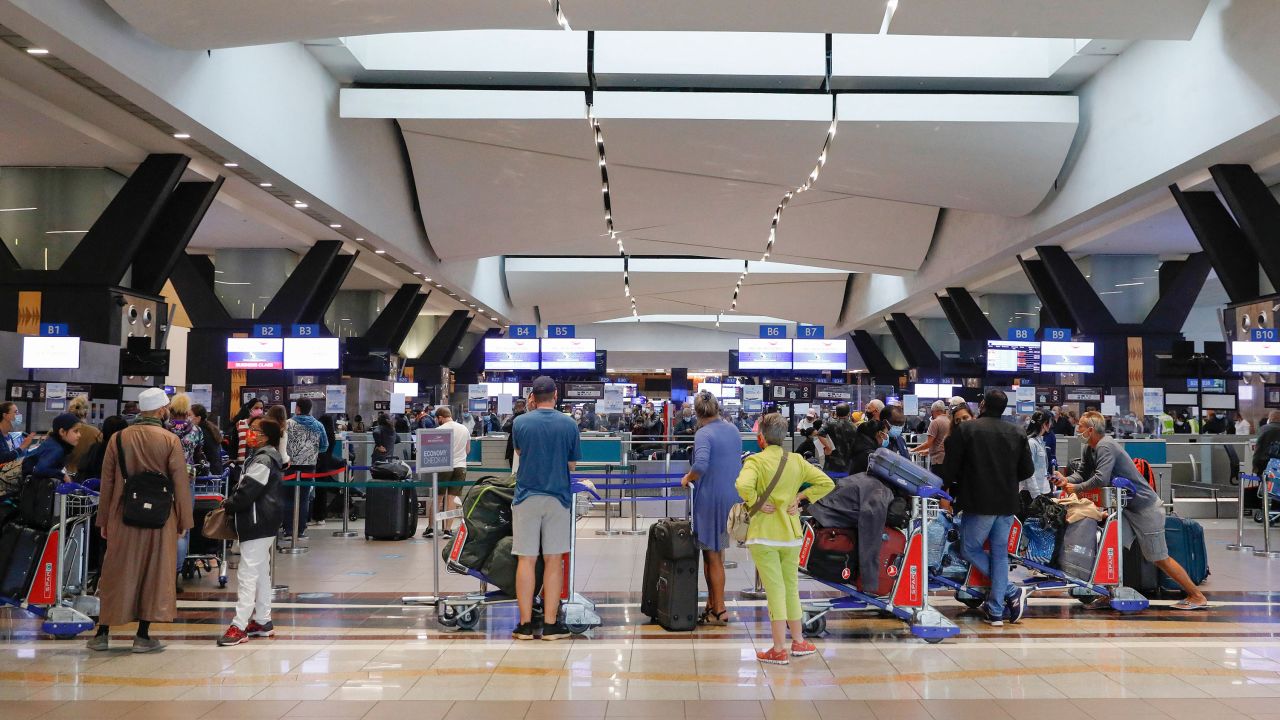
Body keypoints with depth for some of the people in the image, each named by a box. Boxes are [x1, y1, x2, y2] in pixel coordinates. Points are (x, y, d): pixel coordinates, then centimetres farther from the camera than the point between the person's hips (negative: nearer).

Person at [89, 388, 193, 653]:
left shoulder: (118, 438, 1)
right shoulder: (170, 440, -7)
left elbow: (107, 482, 6)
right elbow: (180, 482, -6)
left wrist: (104, 519, 14)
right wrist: (183, 520, 3)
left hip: (123, 517, 3)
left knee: (116, 574, 12)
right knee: (155, 574, 6)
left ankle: (103, 632, 17)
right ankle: (143, 636, 9)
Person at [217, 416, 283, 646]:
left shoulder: (263, 460, -17)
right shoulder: (265, 457, 16)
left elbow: (247, 492, -20)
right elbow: (246, 487, 18)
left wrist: (228, 504, -4)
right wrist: (231, 503, 4)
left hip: (258, 524, -11)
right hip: (263, 523, 11)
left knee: (247, 573, -9)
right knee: (261, 573, 15)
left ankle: (239, 626, -8)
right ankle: (263, 621, 24)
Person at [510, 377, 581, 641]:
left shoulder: (520, 422, -3)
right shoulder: (569, 424, -2)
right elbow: (572, 464, 4)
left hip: (527, 497, 0)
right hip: (558, 497, 0)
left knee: (526, 559, 4)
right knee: (553, 560, 5)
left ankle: (525, 624, 7)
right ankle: (550, 623, 8)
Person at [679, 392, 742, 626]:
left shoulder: (703, 434, -16)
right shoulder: (733, 430, 8)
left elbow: (701, 464, -30)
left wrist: (687, 478, -13)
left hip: (711, 499, -8)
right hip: (732, 498, 8)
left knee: (713, 557, 2)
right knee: (716, 553, 17)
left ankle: (719, 611, 9)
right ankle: (712, 604, 25)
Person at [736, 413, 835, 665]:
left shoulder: (756, 460, -11)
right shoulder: (796, 461, 3)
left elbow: (743, 485, -30)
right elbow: (826, 483, 2)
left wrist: (757, 503, -15)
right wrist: (799, 498, 2)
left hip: (764, 535, -5)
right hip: (791, 533, 5)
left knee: (774, 590, -1)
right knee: (791, 588, 18)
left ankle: (779, 650, 3)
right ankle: (798, 642, 29)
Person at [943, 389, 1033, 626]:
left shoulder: (964, 429, -7)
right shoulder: (1017, 434, 4)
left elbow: (951, 466, -6)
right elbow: (1027, 470, 6)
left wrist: (962, 483, 14)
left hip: (978, 502, -4)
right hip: (1007, 504, 5)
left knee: (971, 548, 11)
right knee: (999, 553, 11)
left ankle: (1011, 592, 2)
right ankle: (995, 611, 11)